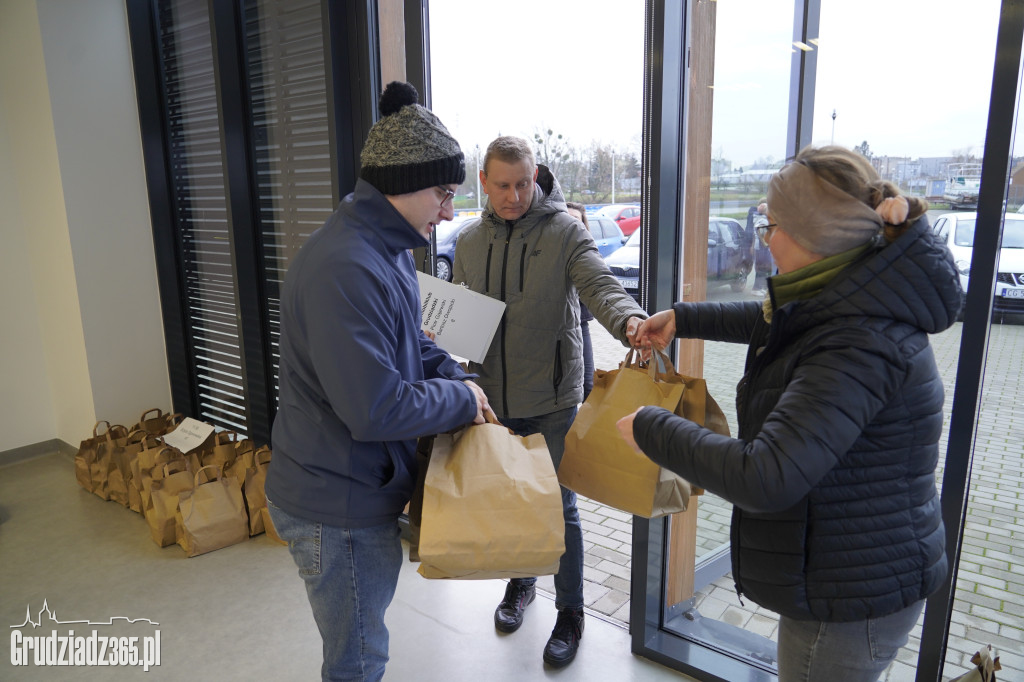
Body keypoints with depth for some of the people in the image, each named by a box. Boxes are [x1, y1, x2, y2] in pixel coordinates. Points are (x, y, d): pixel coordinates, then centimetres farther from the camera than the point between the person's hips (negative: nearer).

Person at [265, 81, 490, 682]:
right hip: (338, 508, -10)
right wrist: (461, 401, -17)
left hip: (367, 488, 10)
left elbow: (413, 343, 16)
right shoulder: (343, 268, -30)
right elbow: (376, 409, -32)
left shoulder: (390, 250, 5)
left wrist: (460, 380, -1)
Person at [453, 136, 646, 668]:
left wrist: (628, 319, -43)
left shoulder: (565, 230, -9)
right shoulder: (469, 241, 6)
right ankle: (520, 581, 45)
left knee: (558, 506, 6)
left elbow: (598, 285, -22)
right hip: (493, 396, 5)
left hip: (551, 398, -4)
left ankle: (570, 613, 27)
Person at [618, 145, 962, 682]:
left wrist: (651, 428, -26)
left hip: (851, 598, -9)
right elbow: (772, 320, 21)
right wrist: (683, 319, 22)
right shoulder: (850, 303, 0)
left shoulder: (859, 347, -32)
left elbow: (767, 480, -38)